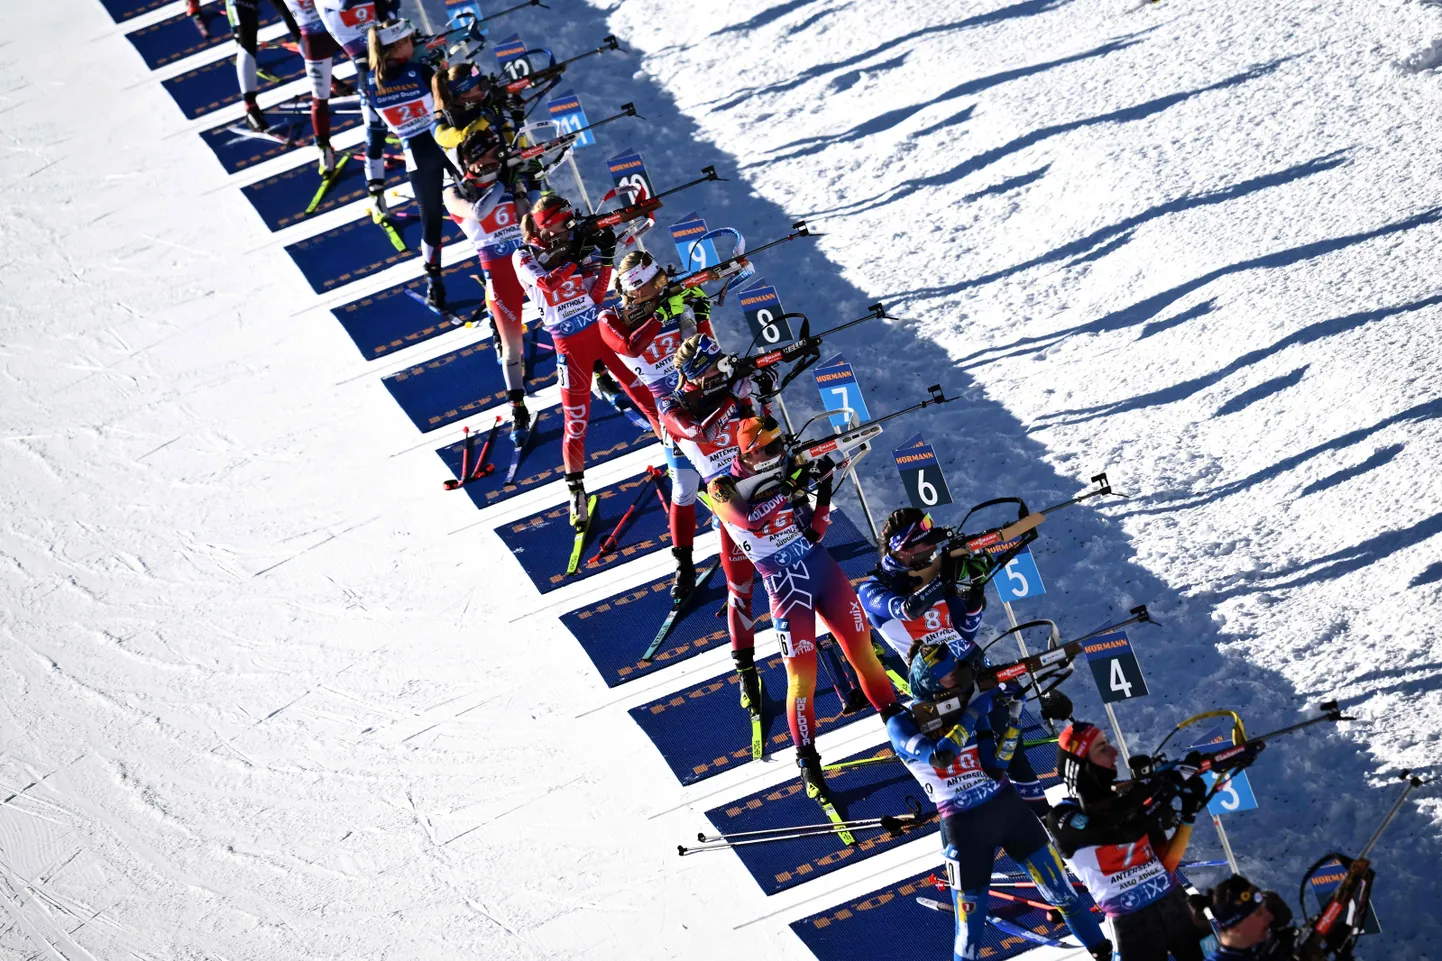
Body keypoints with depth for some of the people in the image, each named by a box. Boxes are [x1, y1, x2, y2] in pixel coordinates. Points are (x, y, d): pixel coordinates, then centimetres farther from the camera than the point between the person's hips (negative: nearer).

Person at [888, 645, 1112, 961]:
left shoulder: (970, 706, 1)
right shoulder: (901, 724, -10)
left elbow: (995, 765, -3)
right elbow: (939, 757, -28)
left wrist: (1013, 718, -12)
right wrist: (972, 712, -22)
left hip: (1007, 806, 4)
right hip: (964, 827, -4)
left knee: (1061, 890, 10)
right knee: (970, 925, 3)